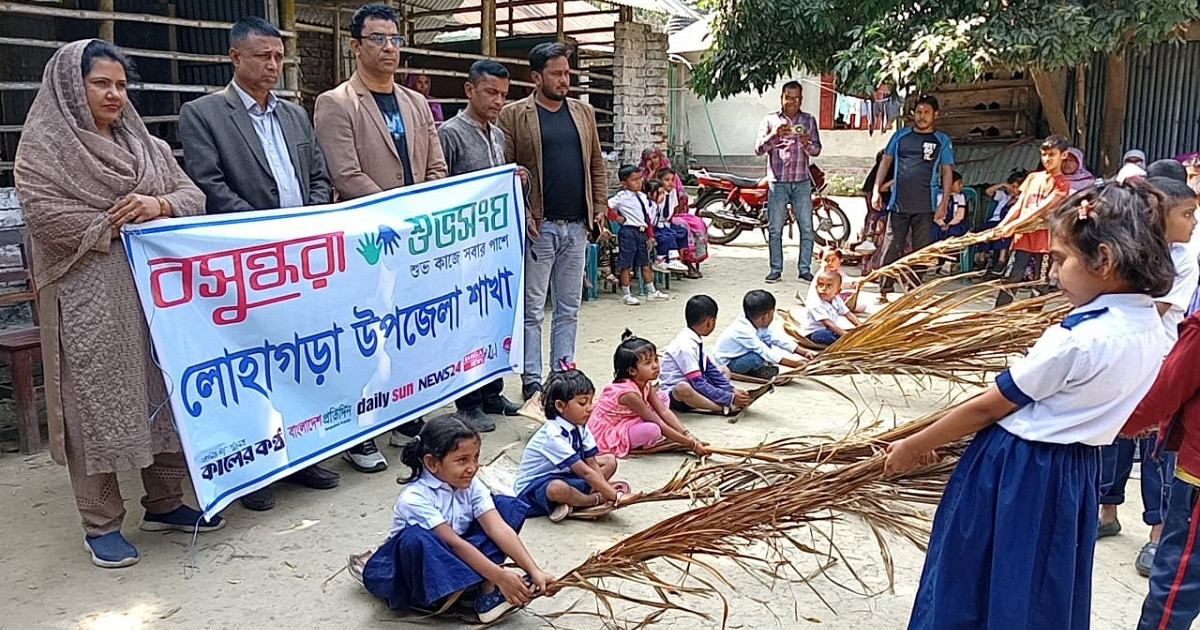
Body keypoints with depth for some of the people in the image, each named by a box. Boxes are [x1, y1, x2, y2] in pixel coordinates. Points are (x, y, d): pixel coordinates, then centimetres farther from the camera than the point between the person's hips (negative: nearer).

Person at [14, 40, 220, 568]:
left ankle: (164, 501, 22)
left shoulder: (146, 145, 16)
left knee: (165, 394, 8)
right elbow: (43, 214, -12)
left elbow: (193, 196, 9)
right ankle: (100, 523, 11)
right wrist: (113, 226, -12)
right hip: (88, 298, -5)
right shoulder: (44, 145, 0)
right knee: (96, 402, -1)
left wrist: (159, 206, -11)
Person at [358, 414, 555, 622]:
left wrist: (534, 571, -26)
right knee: (417, 538, -40)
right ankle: (487, 588, -26)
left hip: (453, 559, 6)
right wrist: (500, 577, -33)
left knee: (507, 505, -7)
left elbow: (499, 529, -16)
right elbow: (454, 543, -29)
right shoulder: (415, 499, -25)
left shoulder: (471, 485, -8)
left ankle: (487, 589, -21)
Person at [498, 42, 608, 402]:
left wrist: (600, 206, 8)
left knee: (569, 308, 11)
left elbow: (596, 165, 17)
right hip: (538, 226, -5)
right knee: (532, 310, 1)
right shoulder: (513, 115, -2)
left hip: (577, 226, 5)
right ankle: (532, 382, 9)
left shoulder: (583, 113, 13)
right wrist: (520, 213, -13)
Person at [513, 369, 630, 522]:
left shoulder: (580, 428, -4)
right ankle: (597, 499, -15)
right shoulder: (553, 435, -31)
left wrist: (605, 486, -19)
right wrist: (614, 496, -34)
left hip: (565, 476, 9)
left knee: (610, 461, 2)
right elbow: (585, 472, -34)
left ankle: (572, 503, -15)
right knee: (557, 488, -44)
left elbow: (592, 463, -3)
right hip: (532, 487, -9)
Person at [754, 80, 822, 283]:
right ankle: (776, 269, 9)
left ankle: (805, 269, 6)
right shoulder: (770, 120, 7)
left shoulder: (809, 120, 12)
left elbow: (817, 150, 6)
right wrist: (775, 135, -18)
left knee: (806, 228, 0)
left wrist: (807, 143, -16)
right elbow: (758, 149, -2)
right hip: (777, 181, -1)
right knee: (775, 229, 1)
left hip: (802, 182, 1)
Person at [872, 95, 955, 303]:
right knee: (891, 248, -2)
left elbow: (947, 171, 7)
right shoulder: (901, 135, 11)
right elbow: (885, 161, 14)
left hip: (925, 206, 0)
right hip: (898, 203, 1)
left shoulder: (942, 141, 8)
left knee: (920, 251, 4)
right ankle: (884, 290, 2)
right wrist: (876, 190, 5)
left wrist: (944, 201, -2)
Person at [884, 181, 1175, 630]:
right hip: (1076, 477, 8)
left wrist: (914, 447, -5)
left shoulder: (1075, 340, -25)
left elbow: (987, 408, -17)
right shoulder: (1154, 334, 0)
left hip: (1014, 476, -8)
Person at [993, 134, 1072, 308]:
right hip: (1023, 237, 3)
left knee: (1040, 285, 4)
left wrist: (1014, 224, -23)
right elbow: (1019, 205, 10)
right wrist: (1002, 225, -6)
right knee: (1010, 279, -2)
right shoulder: (1032, 178, 13)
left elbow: (1042, 209, -14)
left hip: (1044, 240, -3)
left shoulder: (1062, 183, -2)